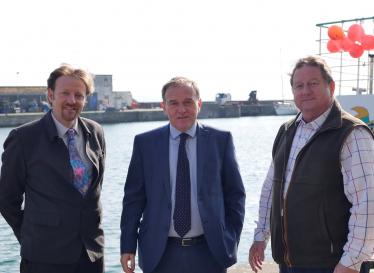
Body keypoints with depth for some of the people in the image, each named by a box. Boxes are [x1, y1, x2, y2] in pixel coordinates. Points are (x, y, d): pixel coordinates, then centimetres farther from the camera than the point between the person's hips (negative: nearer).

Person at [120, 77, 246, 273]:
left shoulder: (221, 140, 2)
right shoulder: (145, 143, 2)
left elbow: (235, 194, 5)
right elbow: (133, 197, 3)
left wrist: (231, 240, 0)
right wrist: (127, 246, 0)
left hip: (210, 254, 0)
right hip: (160, 255, 0)